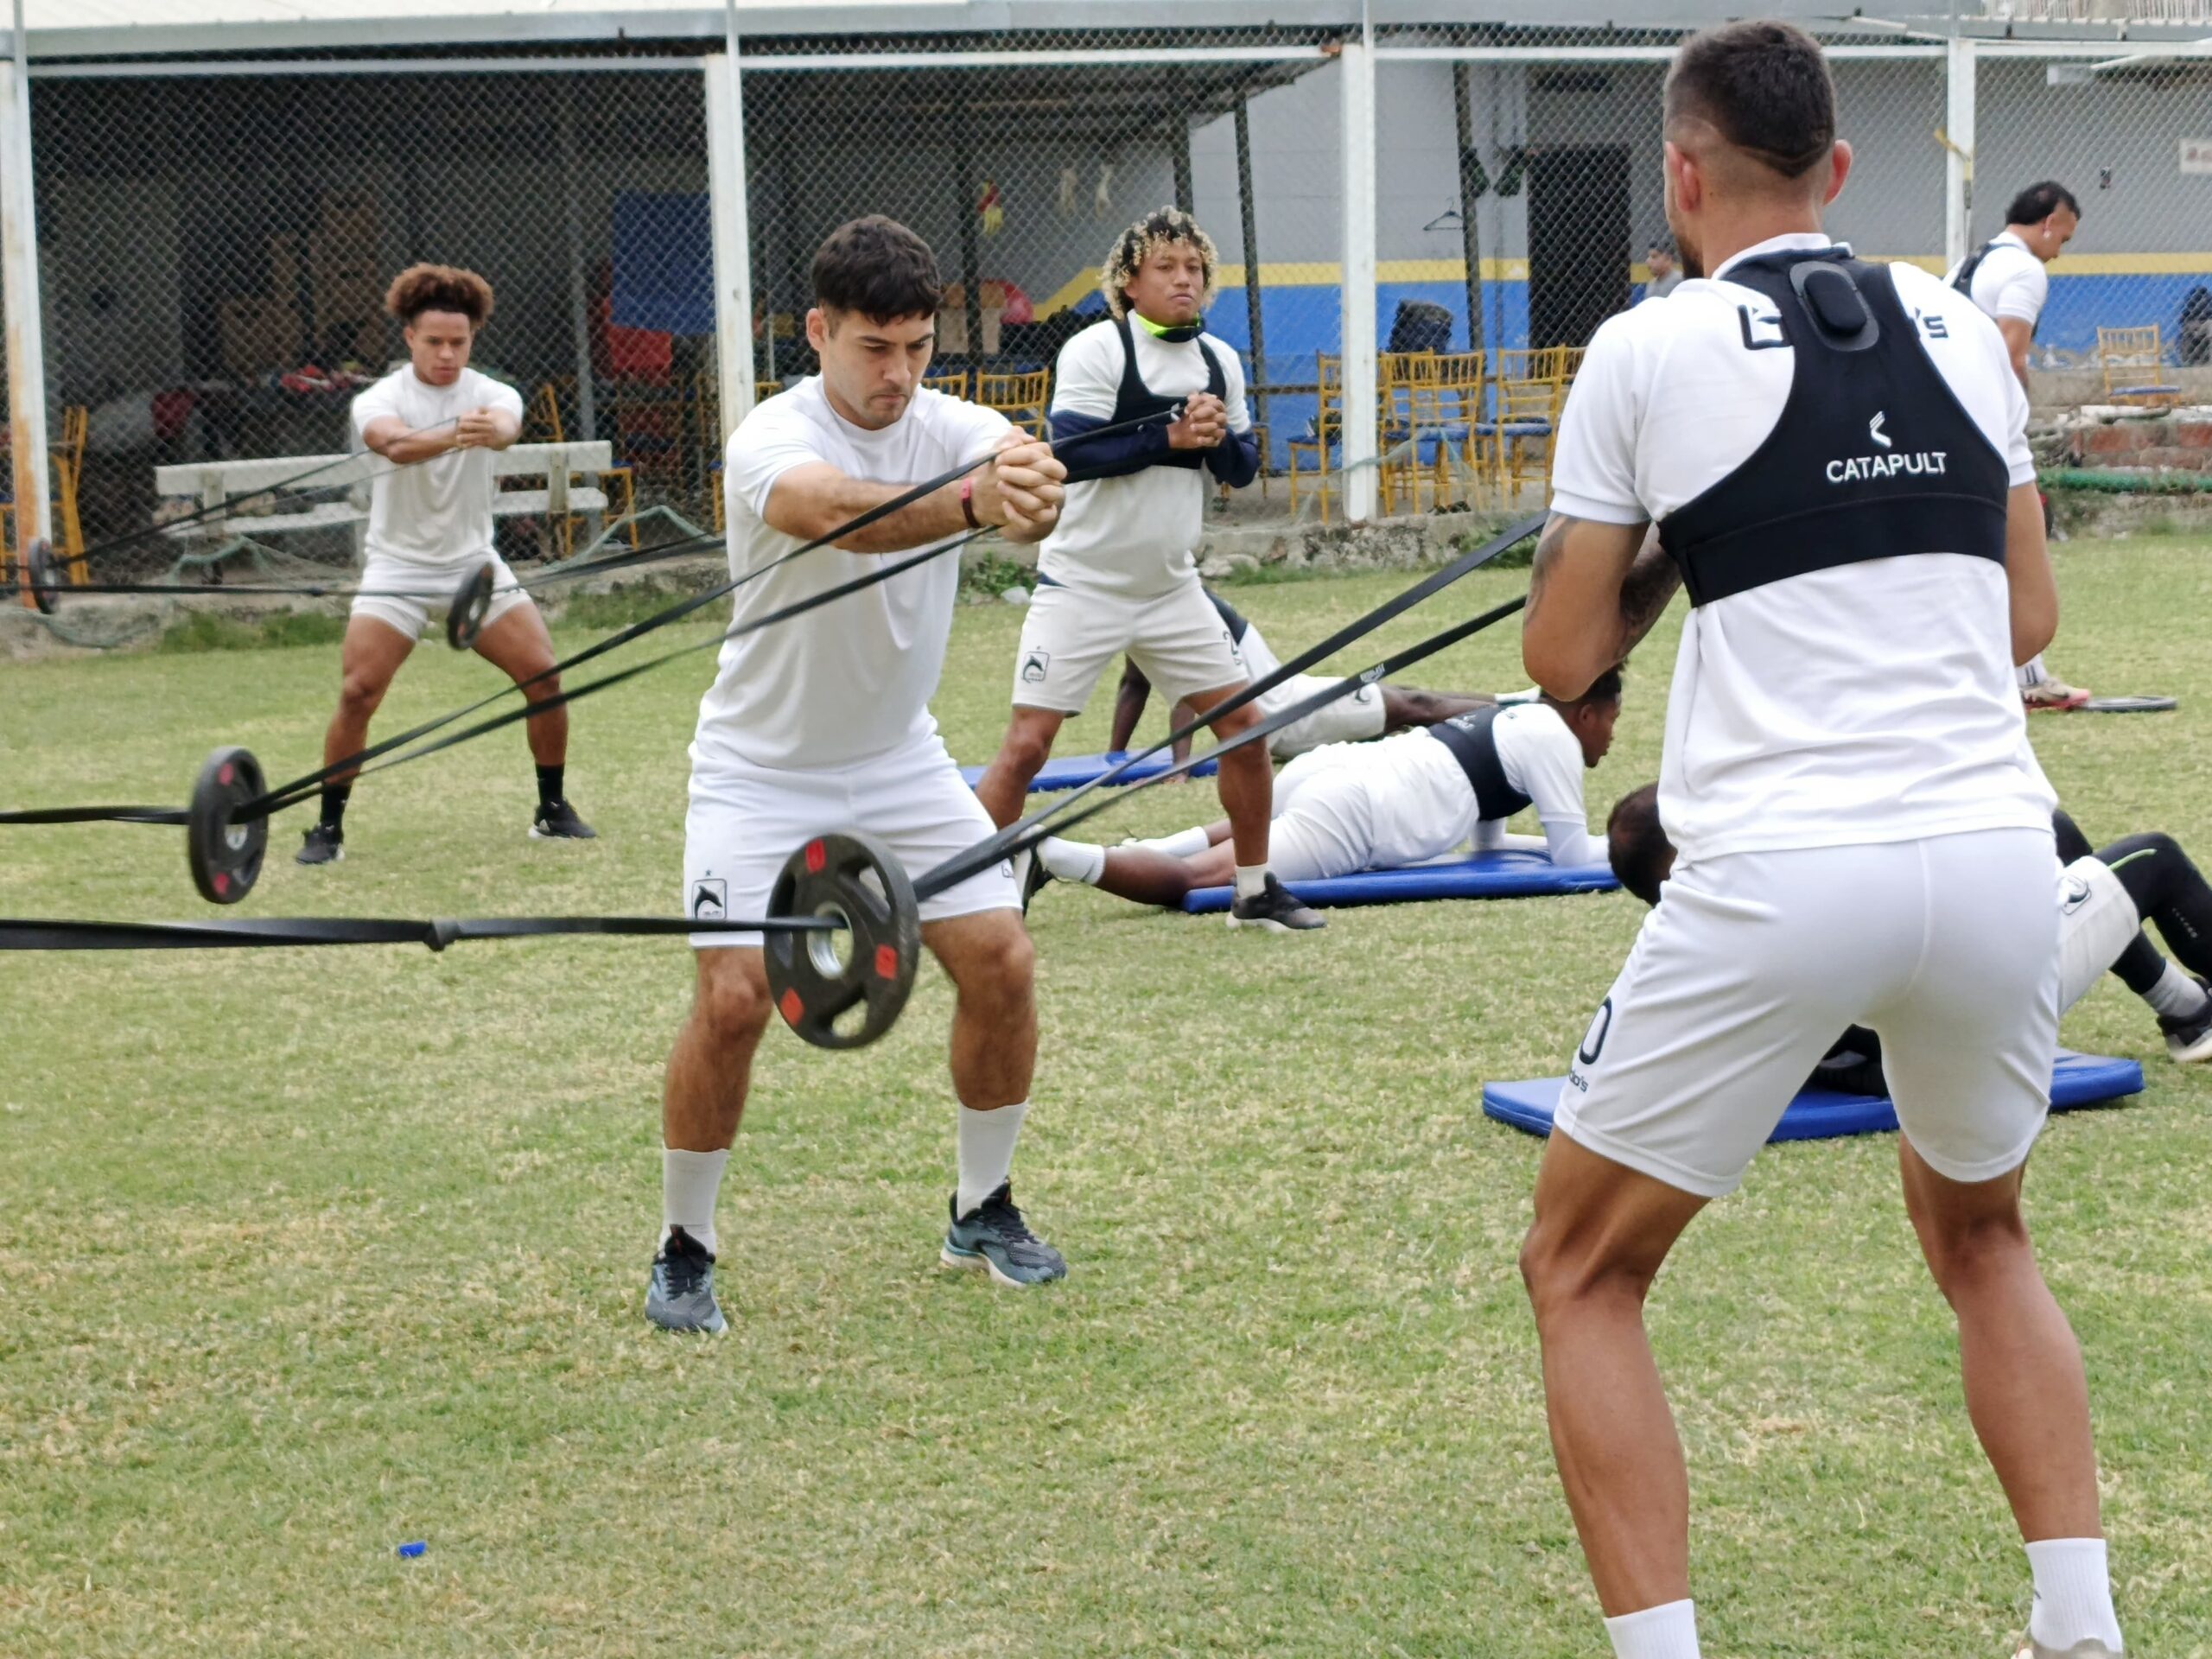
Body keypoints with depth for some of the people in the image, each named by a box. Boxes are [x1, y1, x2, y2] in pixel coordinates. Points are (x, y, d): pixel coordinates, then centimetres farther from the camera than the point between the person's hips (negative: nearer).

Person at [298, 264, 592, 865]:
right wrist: (452, 435, -58)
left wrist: (489, 430, -57)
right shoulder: (378, 401, -11)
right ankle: (328, 826, -1)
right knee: (357, 692, -15)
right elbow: (394, 443, -36)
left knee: (544, 676, -6)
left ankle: (553, 809, 11)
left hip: (475, 562, 2)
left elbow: (507, 426, -31)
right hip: (397, 567, -2)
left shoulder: (491, 394, -5)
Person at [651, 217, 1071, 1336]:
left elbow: (1020, 468, -33)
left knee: (1000, 962, -3)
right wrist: (974, 503, -66)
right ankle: (684, 1253, 5)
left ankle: (985, 1212, 18)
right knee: (732, 998, -14)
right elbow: (836, 511, -47)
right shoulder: (772, 440, -23)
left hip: (901, 760, 5)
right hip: (761, 771, -4)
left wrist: (1032, 488, -59)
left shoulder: (953, 429, -9)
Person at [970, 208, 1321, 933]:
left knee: (1244, 725, 5)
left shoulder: (1220, 362, 6)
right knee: (1026, 745, -10)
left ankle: (1256, 890, 20)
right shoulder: (1095, 352, -12)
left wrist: (1217, 438, -12)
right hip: (1081, 587, -5)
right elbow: (1071, 452, -22)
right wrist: (1171, 437, -23)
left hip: (1171, 588, 6)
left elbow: (1243, 469, 9)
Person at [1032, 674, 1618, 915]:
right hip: (1352, 813, -9)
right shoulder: (1553, 737, 7)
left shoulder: (1514, 720, 33)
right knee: (1194, 881, -20)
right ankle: (1046, 853, -38)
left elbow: (1486, 837, 43)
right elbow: (1573, 856, 5)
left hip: (1329, 768, 9)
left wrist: (1563, 841, 42)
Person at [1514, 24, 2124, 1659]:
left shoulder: (1649, 352, 1)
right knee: (1980, 1234, 29)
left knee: (1582, 1273, 13)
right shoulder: (1962, 329, 13)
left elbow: (1564, 654, 8)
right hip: (1997, 856, 4)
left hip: (1779, 879, -4)